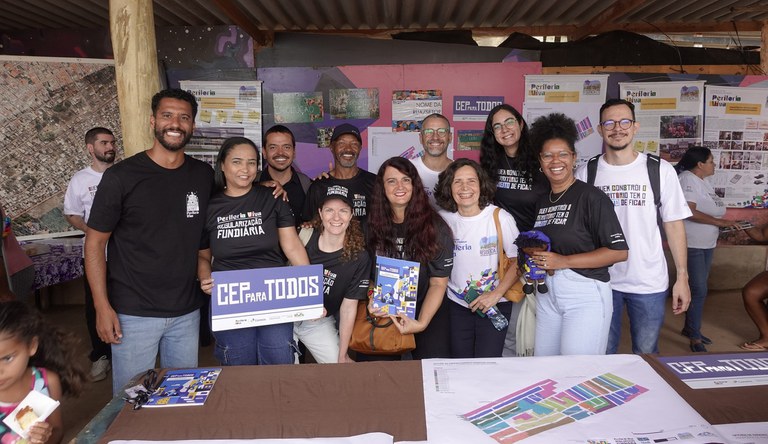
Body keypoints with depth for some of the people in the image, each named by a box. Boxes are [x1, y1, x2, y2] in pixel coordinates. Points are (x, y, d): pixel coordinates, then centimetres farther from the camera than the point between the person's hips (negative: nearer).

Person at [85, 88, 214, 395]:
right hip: (134, 313, -3)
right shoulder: (121, 177, -8)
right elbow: (95, 242, -5)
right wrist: (102, 307, -10)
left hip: (186, 311, 4)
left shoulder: (203, 175, 3)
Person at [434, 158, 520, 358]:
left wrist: (496, 294, -14)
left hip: (495, 304, -2)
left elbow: (517, 261, -6)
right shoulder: (444, 219, -1)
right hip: (457, 304, 3)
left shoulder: (500, 218, -11)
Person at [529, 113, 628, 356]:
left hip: (586, 295, -6)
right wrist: (534, 258, 4)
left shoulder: (591, 197, -9)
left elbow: (618, 251, -14)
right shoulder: (542, 201, 12)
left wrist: (564, 261, -18)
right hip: (547, 293, 7)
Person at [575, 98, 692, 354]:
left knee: (646, 355, 13)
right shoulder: (586, 173, -1)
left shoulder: (661, 171, -3)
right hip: (600, 280, 1)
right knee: (602, 356, 13)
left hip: (649, 283, 0)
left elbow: (674, 225, 0)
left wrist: (682, 277, -3)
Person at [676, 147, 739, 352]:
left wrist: (724, 223, 9)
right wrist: (719, 222, -25)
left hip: (706, 244, 10)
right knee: (699, 290, -7)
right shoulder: (687, 180, -16)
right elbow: (689, 212, -26)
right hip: (692, 245, -10)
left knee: (698, 288, 16)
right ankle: (695, 338, 1)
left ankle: (689, 327, 29)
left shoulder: (703, 181, 13)